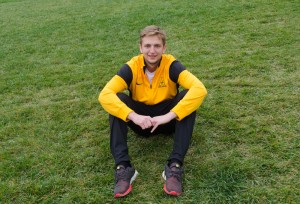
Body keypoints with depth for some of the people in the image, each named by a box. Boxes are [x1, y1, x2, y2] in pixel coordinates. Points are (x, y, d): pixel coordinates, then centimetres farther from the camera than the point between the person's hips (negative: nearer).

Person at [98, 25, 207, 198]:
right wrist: (133, 116, -42)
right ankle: (123, 167, -33)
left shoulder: (171, 65, -18)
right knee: (118, 99, -26)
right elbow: (105, 95, -28)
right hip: (140, 120, 1)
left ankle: (175, 166, -33)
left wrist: (169, 116, -41)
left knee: (188, 96, -29)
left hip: (167, 119, 0)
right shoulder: (131, 67, -16)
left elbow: (200, 89, -33)